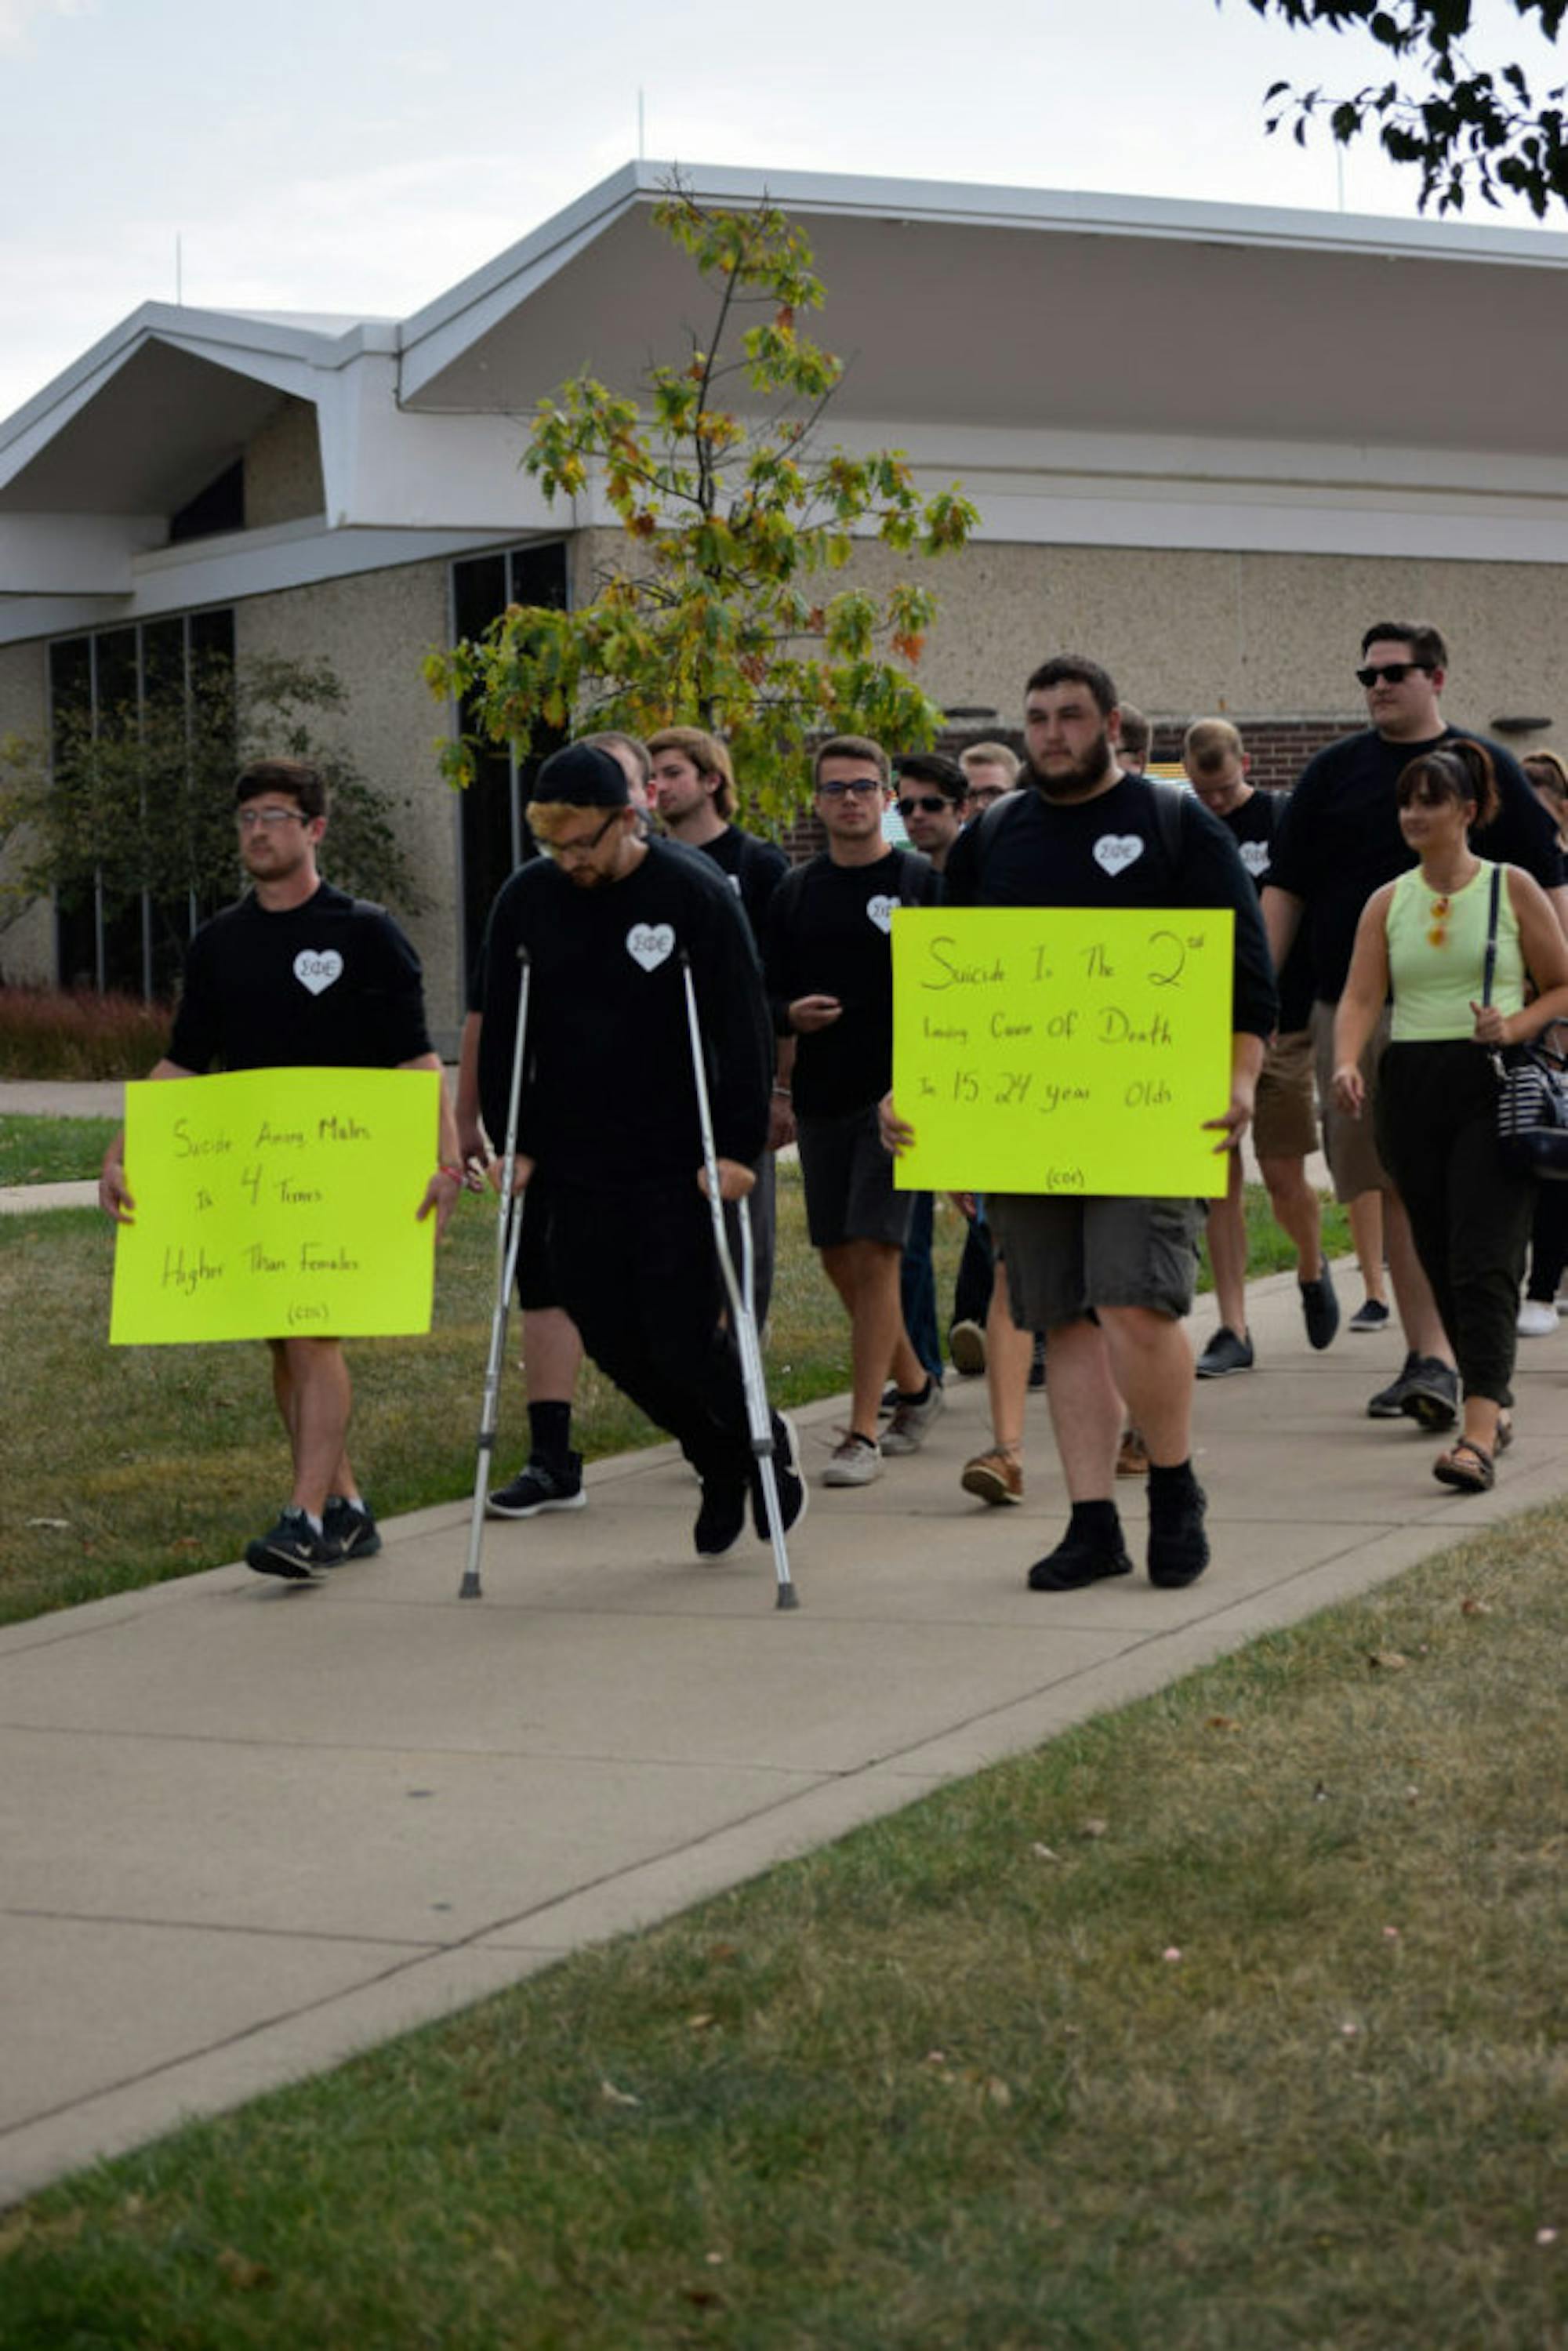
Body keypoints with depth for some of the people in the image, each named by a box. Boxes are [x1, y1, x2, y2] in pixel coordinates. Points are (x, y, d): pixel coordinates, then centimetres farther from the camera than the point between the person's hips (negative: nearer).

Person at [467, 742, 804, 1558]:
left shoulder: (694, 893, -8)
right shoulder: (524, 900, 2)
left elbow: (743, 1030, -7)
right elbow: (498, 1032, 11)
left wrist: (739, 1148, -12)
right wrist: (514, 1144, 4)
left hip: (678, 1169, -4)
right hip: (575, 1173, 4)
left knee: (682, 1339, -7)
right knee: (613, 1342, 4)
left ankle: (766, 1442, 22)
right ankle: (721, 1468, 26)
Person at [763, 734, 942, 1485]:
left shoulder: (923, 882, -1)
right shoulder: (795, 892, 10)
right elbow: (768, 994, 14)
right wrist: (792, 1014, -8)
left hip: (897, 1093, -5)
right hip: (821, 1098, 5)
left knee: (874, 1253, -11)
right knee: (837, 1256, 10)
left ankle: (863, 1433, -6)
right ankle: (915, 1386, 32)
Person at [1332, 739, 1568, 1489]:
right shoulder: (1388, 902, 10)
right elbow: (1360, 996, 1)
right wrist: (1346, 1064, -18)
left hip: (1493, 1088, -4)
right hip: (1411, 1086, 4)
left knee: (1483, 1259, -14)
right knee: (1439, 1256, 9)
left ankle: (1479, 1430, -21)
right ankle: (1494, 1400, 25)